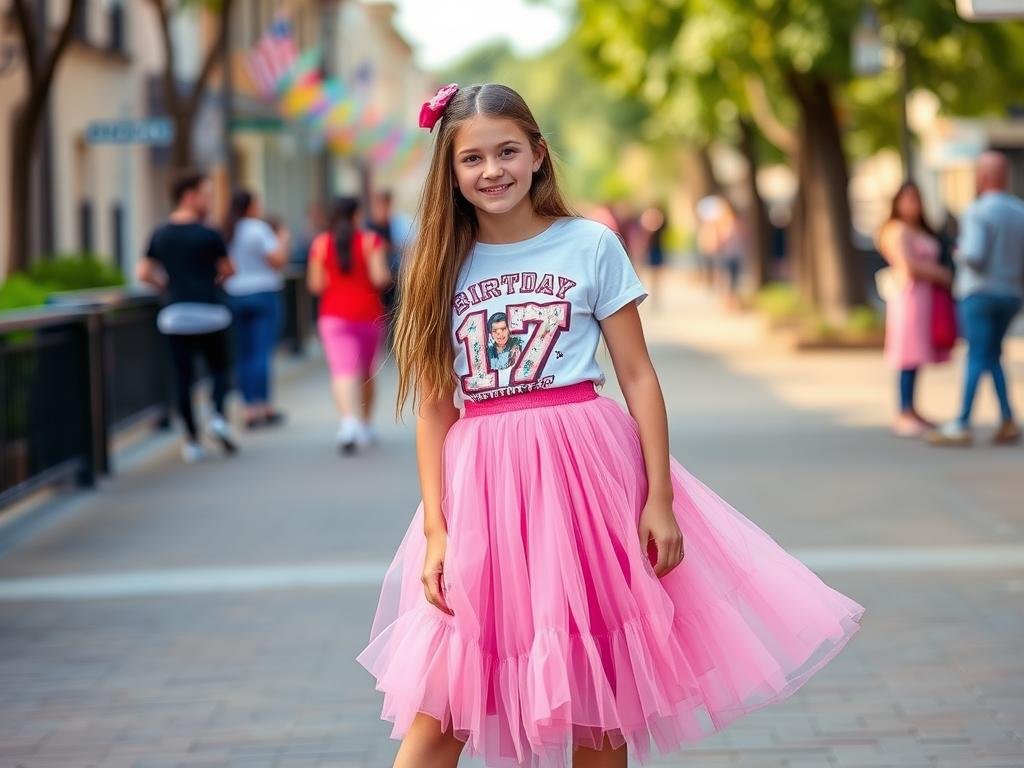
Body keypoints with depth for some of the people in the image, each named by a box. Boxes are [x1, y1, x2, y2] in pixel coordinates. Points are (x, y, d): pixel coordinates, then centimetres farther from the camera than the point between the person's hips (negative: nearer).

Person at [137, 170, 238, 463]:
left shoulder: (160, 235, 6)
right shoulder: (208, 235, -7)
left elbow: (143, 273, 4)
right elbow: (228, 270, 2)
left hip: (175, 314, 3)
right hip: (209, 312, -3)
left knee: (183, 377, 5)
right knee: (219, 369, 11)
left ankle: (192, 440, 4)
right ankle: (219, 415, -13)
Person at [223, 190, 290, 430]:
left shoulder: (227, 233, 8)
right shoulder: (258, 229, -9)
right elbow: (278, 260, -13)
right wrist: (283, 240, 3)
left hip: (234, 296, 5)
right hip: (263, 293, -5)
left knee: (243, 354, 7)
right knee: (262, 351, -5)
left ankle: (249, 409, 6)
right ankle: (263, 405, -8)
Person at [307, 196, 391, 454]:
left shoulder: (321, 244, 0)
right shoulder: (370, 241, -4)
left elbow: (316, 285, -1)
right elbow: (380, 277, -14)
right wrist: (387, 275, 8)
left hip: (334, 315, -1)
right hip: (368, 314, 1)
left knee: (343, 371, -12)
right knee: (366, 372, 17)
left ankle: (349, 420, -34)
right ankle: (365, 426, 27)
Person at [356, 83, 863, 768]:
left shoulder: (591, 246, 1)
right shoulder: (444, 269, 6)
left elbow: (638, 377, 1)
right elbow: (435, 407, 5)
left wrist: (660, 499, -5)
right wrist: (435, 528, -3)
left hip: (584, 474, -1)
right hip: (481, 486, 1)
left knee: (598, 702, 5)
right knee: (438, 711, -2)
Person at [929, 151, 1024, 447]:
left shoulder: (977, 212, -12)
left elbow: (974, 255, -22)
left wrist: (961, 254, -2)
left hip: (979, 292, -6)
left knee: (978, 357, -8)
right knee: (991, 356, 15)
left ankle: (961, 427, -9)